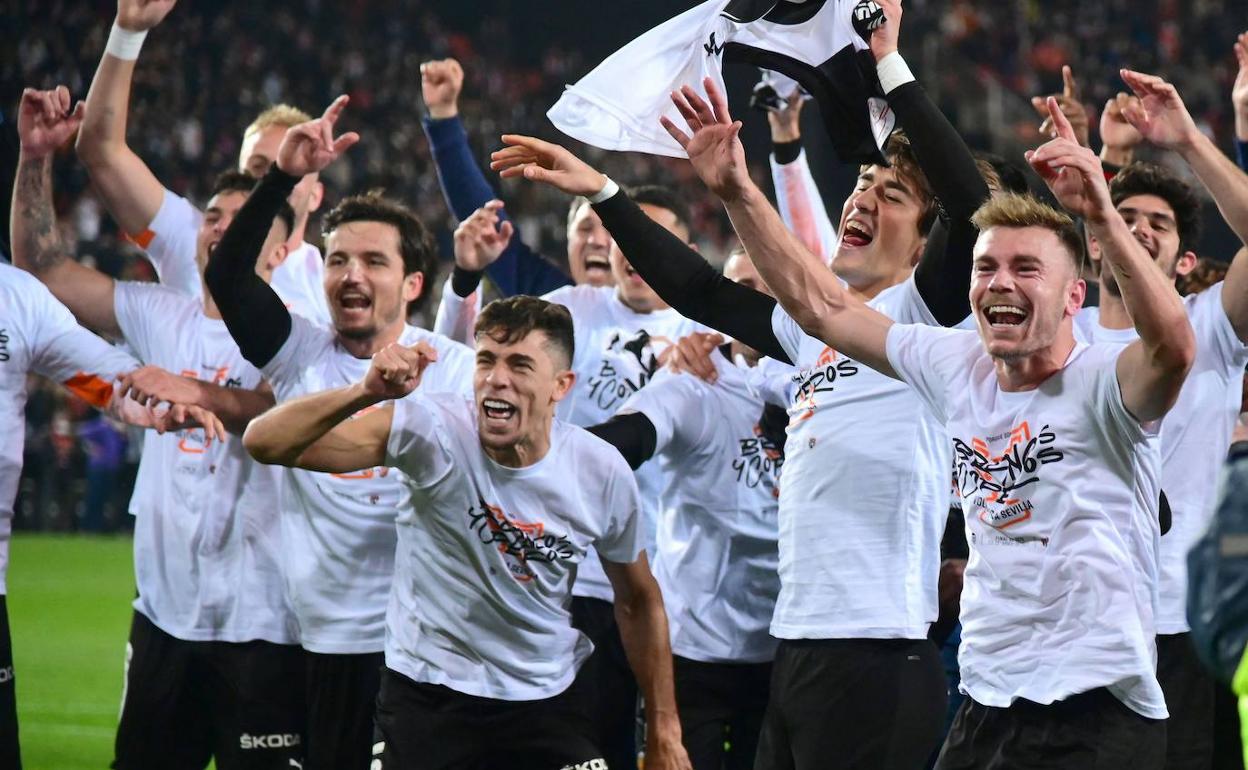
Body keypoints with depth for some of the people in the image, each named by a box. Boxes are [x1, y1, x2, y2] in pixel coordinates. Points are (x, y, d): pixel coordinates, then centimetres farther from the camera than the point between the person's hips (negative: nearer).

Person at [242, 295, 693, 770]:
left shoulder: (603, 474, -10)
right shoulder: (434, 431, -18)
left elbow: (639, 601, 7)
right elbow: (265, 444, -26)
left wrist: (664, 731, 9)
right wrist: (366, 393, -42)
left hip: (544, 703, 2)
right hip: (426, 694, -2)